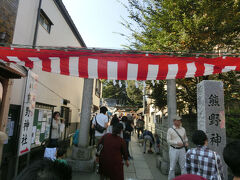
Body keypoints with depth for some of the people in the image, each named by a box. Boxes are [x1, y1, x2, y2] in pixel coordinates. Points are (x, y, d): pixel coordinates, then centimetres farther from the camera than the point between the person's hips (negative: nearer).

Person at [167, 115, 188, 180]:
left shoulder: (183, 129, 3)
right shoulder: (170, 130, -9)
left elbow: (185, 138, 17)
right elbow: (168, 141, -9)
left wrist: (186, 143, -4)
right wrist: (177, 143, -22)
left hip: (182, 150, 4)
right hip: (173, 150, -3)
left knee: (183, 166, 8)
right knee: (172, 167, 5)